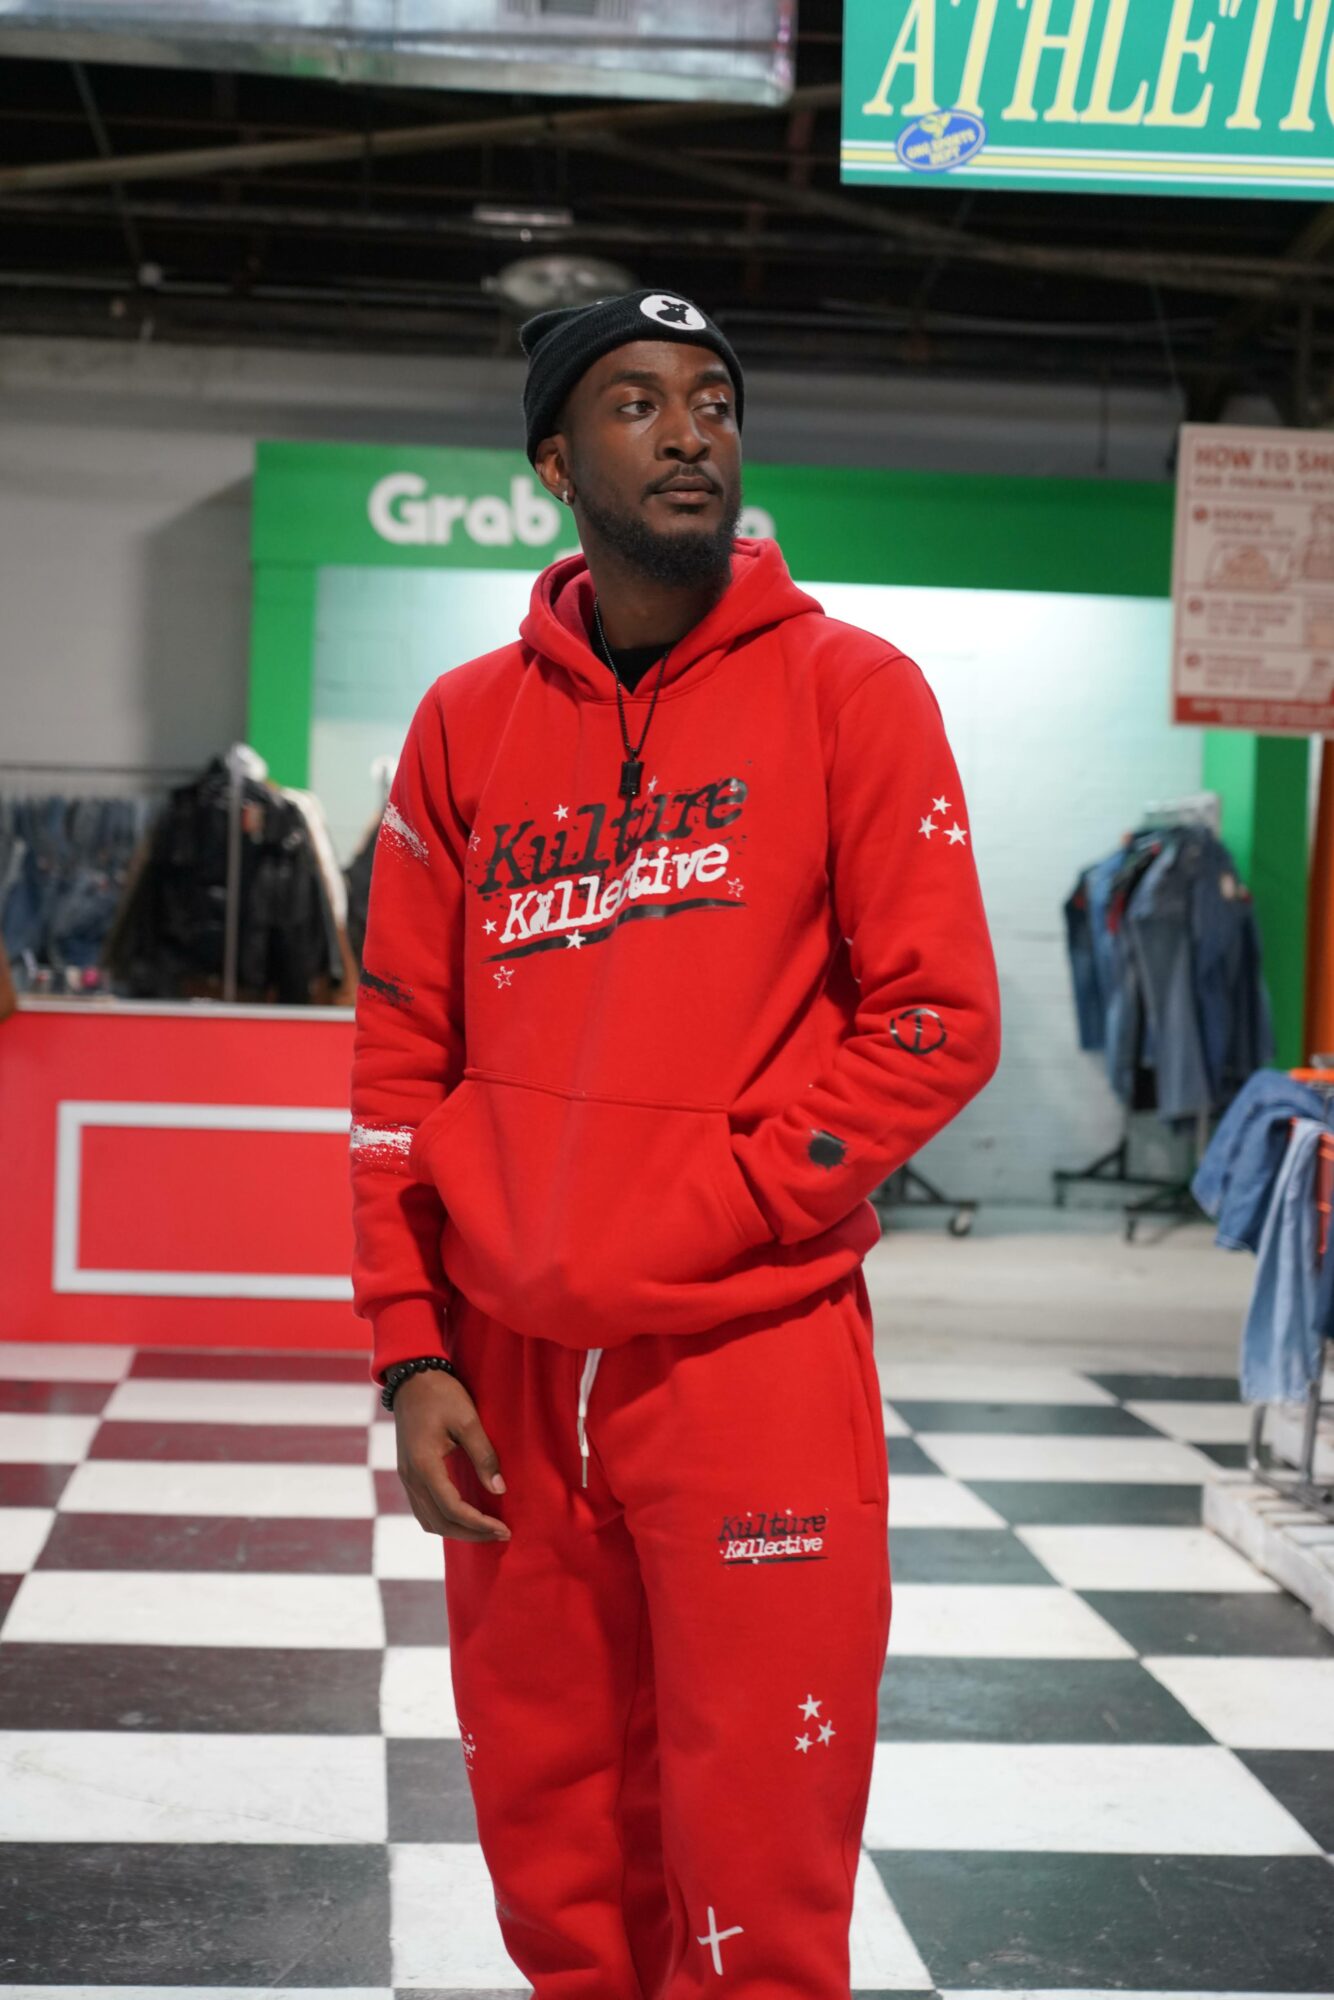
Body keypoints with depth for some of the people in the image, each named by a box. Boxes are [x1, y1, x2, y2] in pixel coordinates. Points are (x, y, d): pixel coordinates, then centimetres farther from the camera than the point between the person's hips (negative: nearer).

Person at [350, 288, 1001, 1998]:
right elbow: (400, 1065, 9)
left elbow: (937, 1018, -6)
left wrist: (709, 1215, -12)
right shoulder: (468, 724, 8)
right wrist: (412, 1352, 3)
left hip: (756, 1358, -3)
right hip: (510, 1373, 3)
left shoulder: (847, 690, -1)